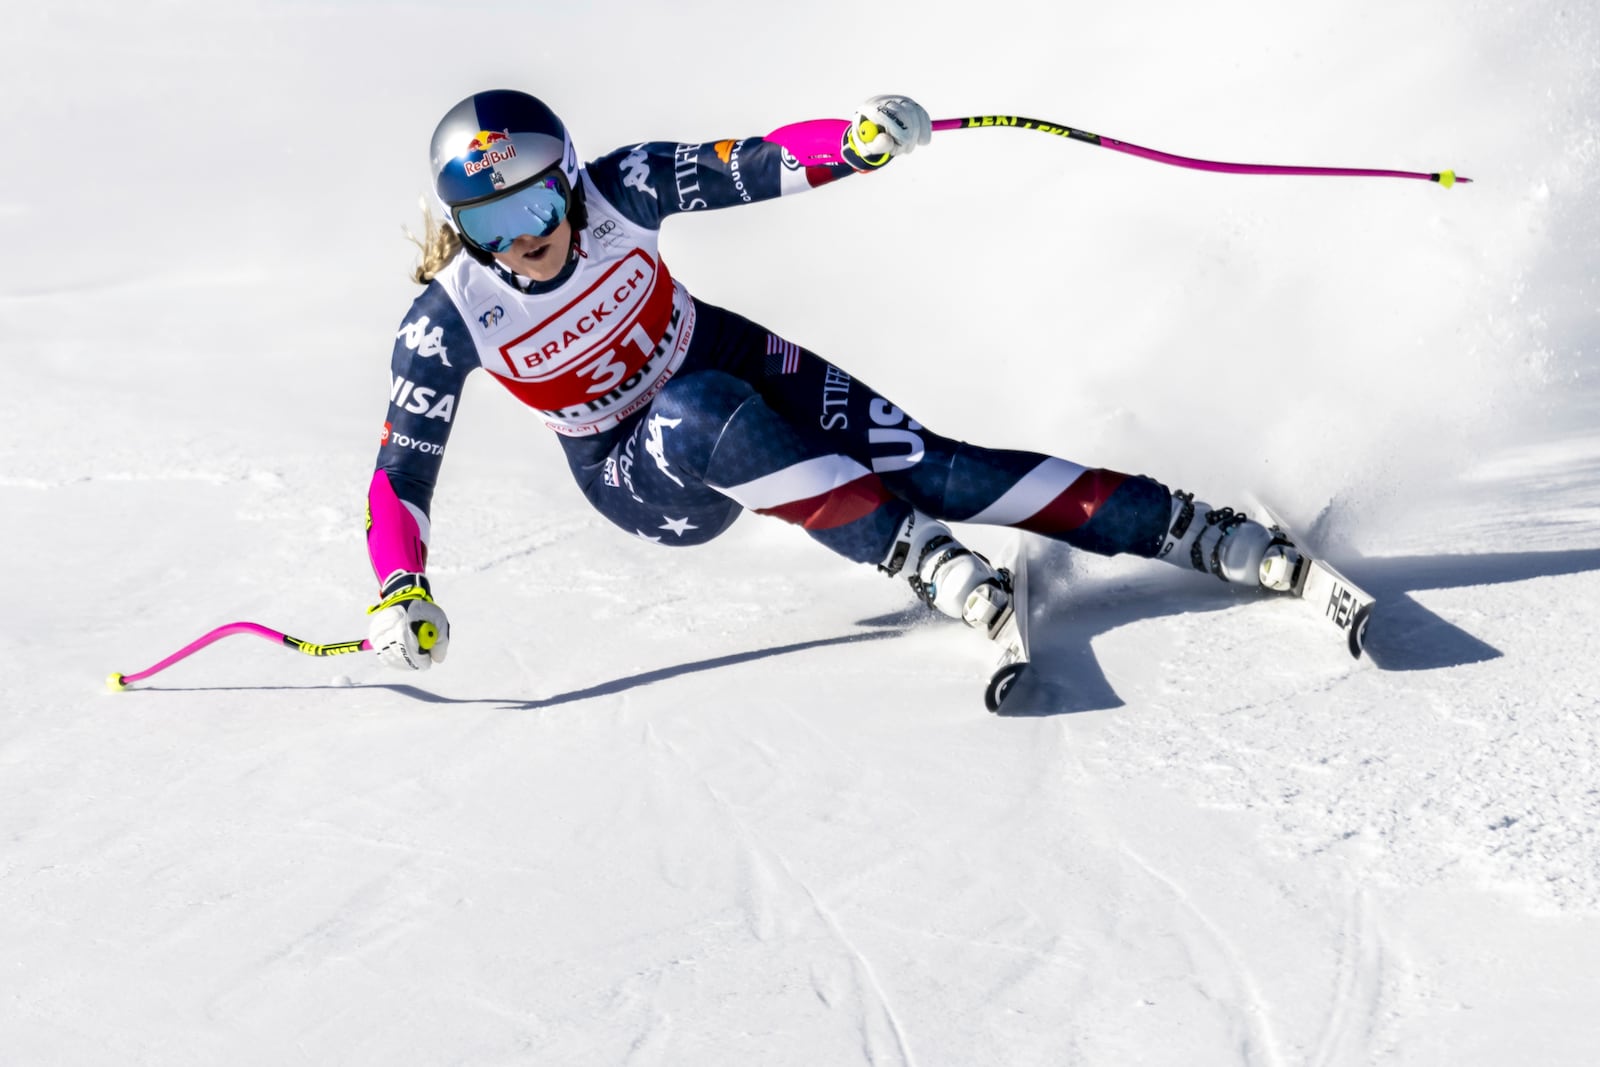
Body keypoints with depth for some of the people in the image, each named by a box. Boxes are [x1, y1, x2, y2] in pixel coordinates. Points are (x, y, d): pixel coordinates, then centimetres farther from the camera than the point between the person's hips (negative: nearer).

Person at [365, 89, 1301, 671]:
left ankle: (1197, 532, -14)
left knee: (928, 466, -19)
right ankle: (922, 562, -34)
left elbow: (751, 167, -15)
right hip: (645, 481, -1)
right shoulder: (449, 323, -21)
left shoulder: (620, 190, -20)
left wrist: (860, 146, -34)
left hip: (743, 367, 1)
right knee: (700, 415, -38)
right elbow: (402, 473, -16)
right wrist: (399, 593, -30)